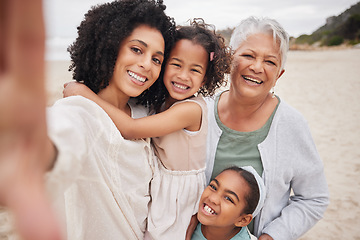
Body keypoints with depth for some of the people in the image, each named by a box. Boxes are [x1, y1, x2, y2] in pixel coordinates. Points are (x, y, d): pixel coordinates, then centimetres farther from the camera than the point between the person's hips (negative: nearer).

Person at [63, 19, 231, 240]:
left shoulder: (192, 109, -29)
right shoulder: (163, 101, -3)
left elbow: (130, 128, -31)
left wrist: (84, 92, -25)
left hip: (180, 193, -6)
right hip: (159, 184, 7)